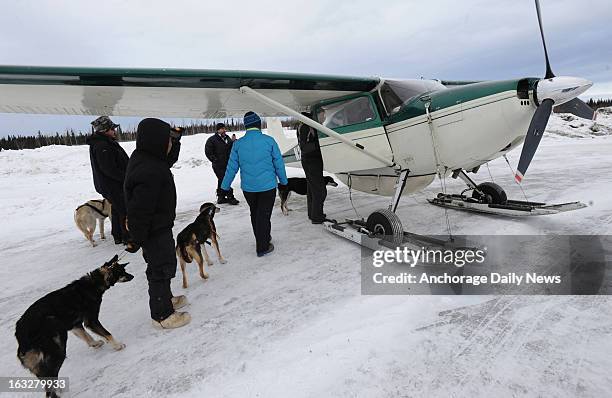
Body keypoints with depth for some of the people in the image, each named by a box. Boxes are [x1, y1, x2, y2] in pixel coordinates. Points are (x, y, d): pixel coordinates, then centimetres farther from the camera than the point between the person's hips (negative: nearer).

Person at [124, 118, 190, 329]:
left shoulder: (146, 158, 1)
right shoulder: (148, 172, -31)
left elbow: (168, 160, 23)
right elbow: (140, 210, -28)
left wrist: (175, 139, 12)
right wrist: (136, 240, -21)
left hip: (159, 226, 10)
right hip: (154, 231, -10)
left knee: (165, 263, 25)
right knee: (161, 268, 4)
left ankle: (165, 298, 45)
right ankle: (162, 315, 21)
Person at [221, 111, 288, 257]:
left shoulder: (238, 144, -4)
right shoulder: (269, 141, -9)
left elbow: (232, 167, 1)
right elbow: (279, 163, -3)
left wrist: (225, 186, 13)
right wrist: (283, 180, 12)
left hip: (248, 188, 3)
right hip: (268, 186, -2)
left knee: (254, 214, 20)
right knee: (264, 215, 6)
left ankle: (262, 239, 38)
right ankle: (262, 247, 13)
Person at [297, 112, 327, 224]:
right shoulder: (305, 127, -17)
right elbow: (304, 147, -20)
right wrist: (318, 144, -25)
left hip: (310, 161, 10)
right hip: (312, 162, -10)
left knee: (312, 189, 16)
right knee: (320, 190, -5)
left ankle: (313, 214, 26)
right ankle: (316, 217, 3)